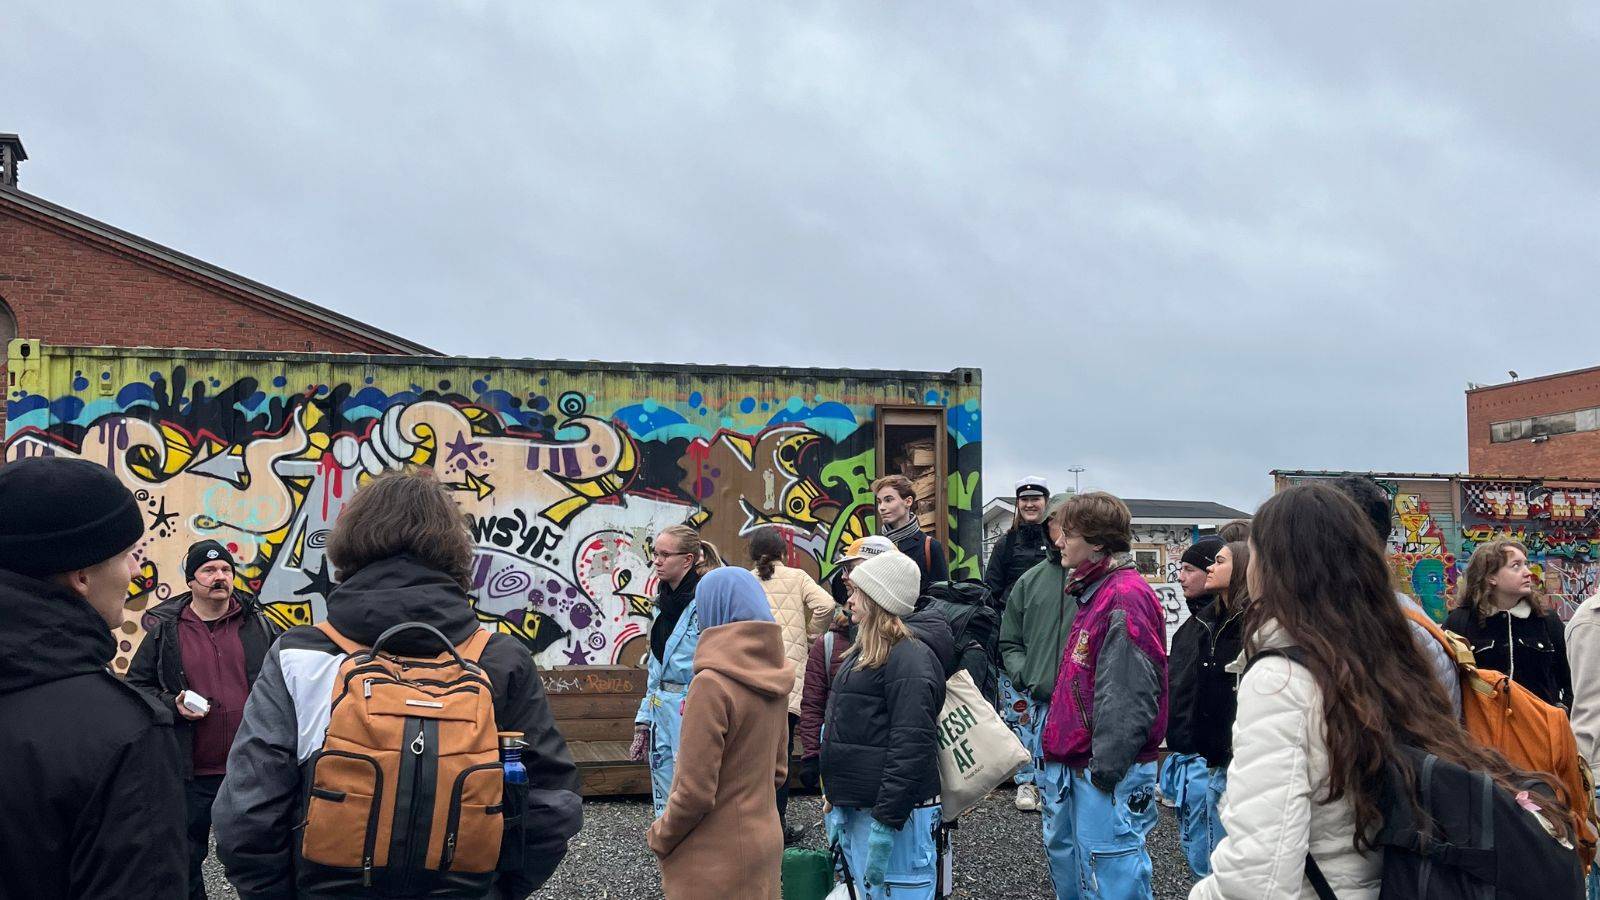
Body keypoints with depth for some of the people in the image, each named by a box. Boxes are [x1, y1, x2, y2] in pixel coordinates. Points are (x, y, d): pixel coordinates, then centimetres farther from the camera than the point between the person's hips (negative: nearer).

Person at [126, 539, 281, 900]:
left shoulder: (259, 625, 3)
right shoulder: (164, 631, -1)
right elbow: (136, 686, 5)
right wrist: (172, 704, -11)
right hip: (191, 775, 0)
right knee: (185, 860, 13)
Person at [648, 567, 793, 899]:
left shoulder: (711, 684, -21)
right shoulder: (773, 680, 3)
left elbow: (696, 791, -20)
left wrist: (659, 837, -5)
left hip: (715, 859, -7)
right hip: (765, 843, 7)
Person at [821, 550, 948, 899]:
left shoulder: (908, 659, -16)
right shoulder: (865, 654, 16)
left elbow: (911, 748, -23)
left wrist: (886, 824, -25)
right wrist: (834, 793, 21)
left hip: (893, 817, -10)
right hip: (854, 811, 10)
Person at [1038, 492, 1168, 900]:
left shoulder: (1126, 596, -18)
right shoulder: (1094, 591, 14)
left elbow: (1128, 693, -22)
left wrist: (1106, 766, -20)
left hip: (1108, 774, -10)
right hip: (1074, 766, 10)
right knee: (1065, 854, 20)